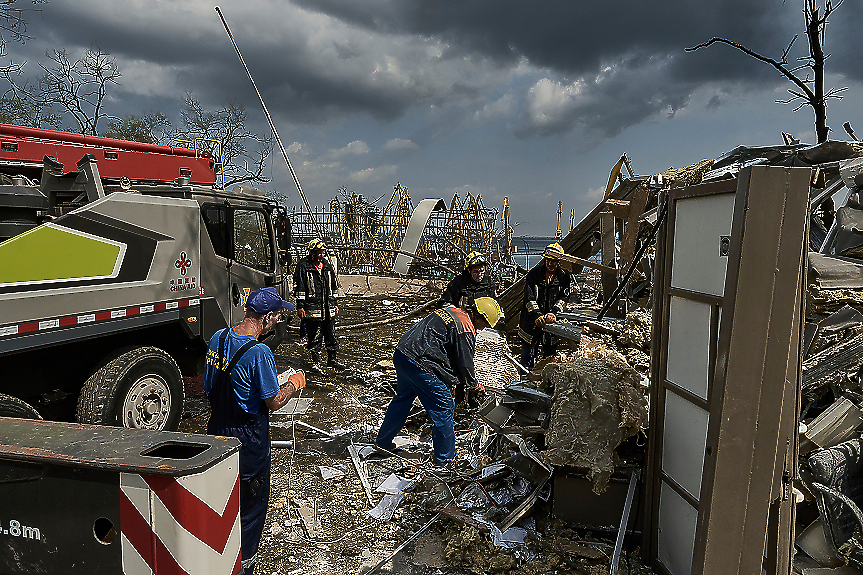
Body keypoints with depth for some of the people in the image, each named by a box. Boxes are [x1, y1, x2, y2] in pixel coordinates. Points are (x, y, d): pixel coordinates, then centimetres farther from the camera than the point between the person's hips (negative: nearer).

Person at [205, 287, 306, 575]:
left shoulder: (218, 338, -2)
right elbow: (274, 402, -20)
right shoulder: (259, 352, -26)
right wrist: (294, 383, -1)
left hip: (217, 429, 8)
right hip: (248, 438, -8)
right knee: (251, 505, 12)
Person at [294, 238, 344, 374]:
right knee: (315, 336, 2)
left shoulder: (327, 265, 11)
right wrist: (300, 306, -8)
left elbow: (334, 286, 18)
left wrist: (335, 304, 17)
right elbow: (300, 288, -5)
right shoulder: (303, 266, -5)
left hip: (329, 309, 5)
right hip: (312, 308, -5)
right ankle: (316, 362, 16)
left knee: (331, 334, 11)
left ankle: (332, 359, 25)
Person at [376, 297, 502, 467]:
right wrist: (473, 384, 16)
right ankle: (445, 458, 17)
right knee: (444, 407, 5)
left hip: (400, 354, 9)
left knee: (403, 398, 29)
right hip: (419, 366, -9)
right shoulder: (467, 331, -12)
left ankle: (383, 440, 44)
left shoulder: (450, 310, 16)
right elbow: (464, 363, -4)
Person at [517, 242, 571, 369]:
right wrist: (538, 315, -21)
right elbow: (529, 298, -9)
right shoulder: (533, 274, -4)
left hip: (552, 321, 2)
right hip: (532, 321, -1)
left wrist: (553, 313, -18)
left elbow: (563, 298, -2)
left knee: (550, 354, 11)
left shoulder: (564, 277, 1)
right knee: (528, 355, 4)